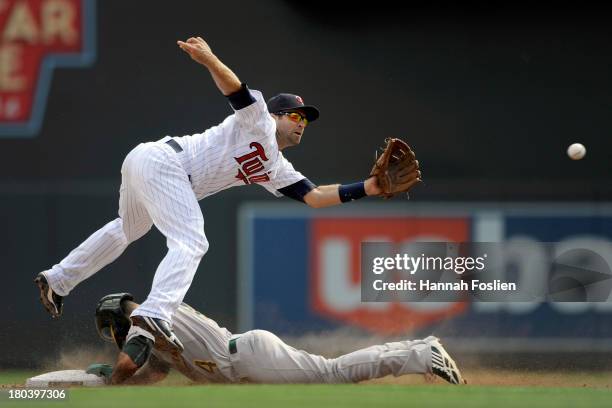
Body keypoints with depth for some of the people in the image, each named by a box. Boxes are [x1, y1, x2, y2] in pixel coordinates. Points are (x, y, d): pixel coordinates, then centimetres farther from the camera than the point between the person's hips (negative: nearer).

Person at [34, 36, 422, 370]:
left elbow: (315, 196, 16)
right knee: (190, 243, -20)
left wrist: (372, 187, 9)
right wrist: (209, 60, -35)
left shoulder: (276, 170, 22)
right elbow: (235, 88, -15)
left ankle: (58, 280, 42)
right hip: (162, 161, -10)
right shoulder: (258, 122, 2)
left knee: (127, 230, 29)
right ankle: (154, 314, -41)